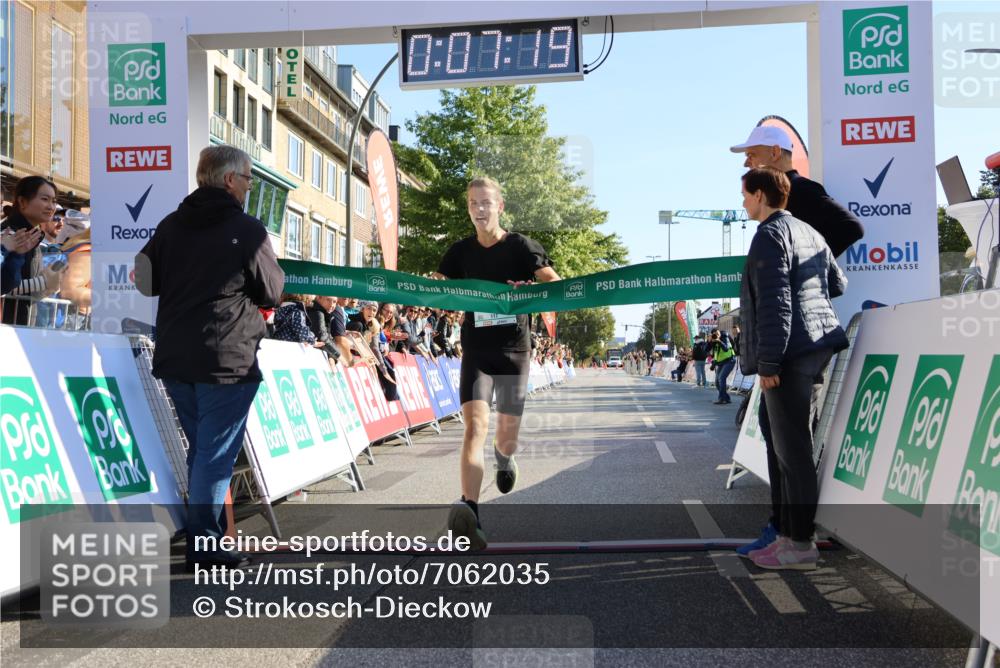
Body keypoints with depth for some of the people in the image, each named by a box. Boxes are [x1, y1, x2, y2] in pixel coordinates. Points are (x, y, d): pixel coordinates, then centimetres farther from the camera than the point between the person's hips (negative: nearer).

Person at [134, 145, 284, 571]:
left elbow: (147, 280, 7)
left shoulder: (170, 225, 7)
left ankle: (200, 534, 25)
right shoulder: (248, 230, -9)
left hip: (174, 357, 6)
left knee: (200, 448, 18)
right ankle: (205, 546, 3)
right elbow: (272, 293, -3)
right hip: (227, 360, -6)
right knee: (216, 453, 0)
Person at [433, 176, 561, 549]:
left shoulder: (521, 246, -2)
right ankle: (470, 513, -30)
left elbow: (555, 285, -8)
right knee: (476, 424, -18)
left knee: (508, 432, 9)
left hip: (513, 350, 0)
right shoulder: (461, 251, 6)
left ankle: (504, 458, 49)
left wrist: (530, 289, -29)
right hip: (476, 351, 1)